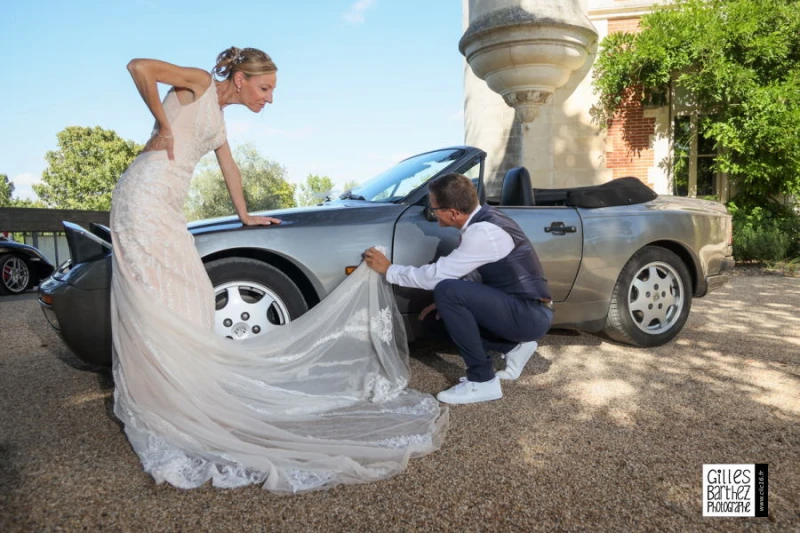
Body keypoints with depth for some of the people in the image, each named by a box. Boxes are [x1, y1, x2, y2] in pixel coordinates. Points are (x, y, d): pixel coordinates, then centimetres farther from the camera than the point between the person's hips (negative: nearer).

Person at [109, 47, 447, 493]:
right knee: (153, 303, -9)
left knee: (187, 301, 7)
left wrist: (245, 216, 33)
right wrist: (163, 128, -11)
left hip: (168, 207, 9)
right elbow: (139, 67, -16)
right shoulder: (199, 84, -3)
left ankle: (180, 397, 16)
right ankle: (145, 403, -1)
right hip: (144, 197, -9)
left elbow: (229, 166, 27)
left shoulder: (217, 114, 21)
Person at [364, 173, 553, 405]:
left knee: (447, 291, -24)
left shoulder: (484, 232, -23)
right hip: (525, 310, 9)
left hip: (532, 315, -9)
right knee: (451, 313, 12)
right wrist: (447, 302, 7)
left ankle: (482, 381, -13)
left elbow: (436, 275, -19)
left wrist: (388, 269, -7)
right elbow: (476, 272, 16)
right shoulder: (483, 218, 5)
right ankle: (515, 346, 15)